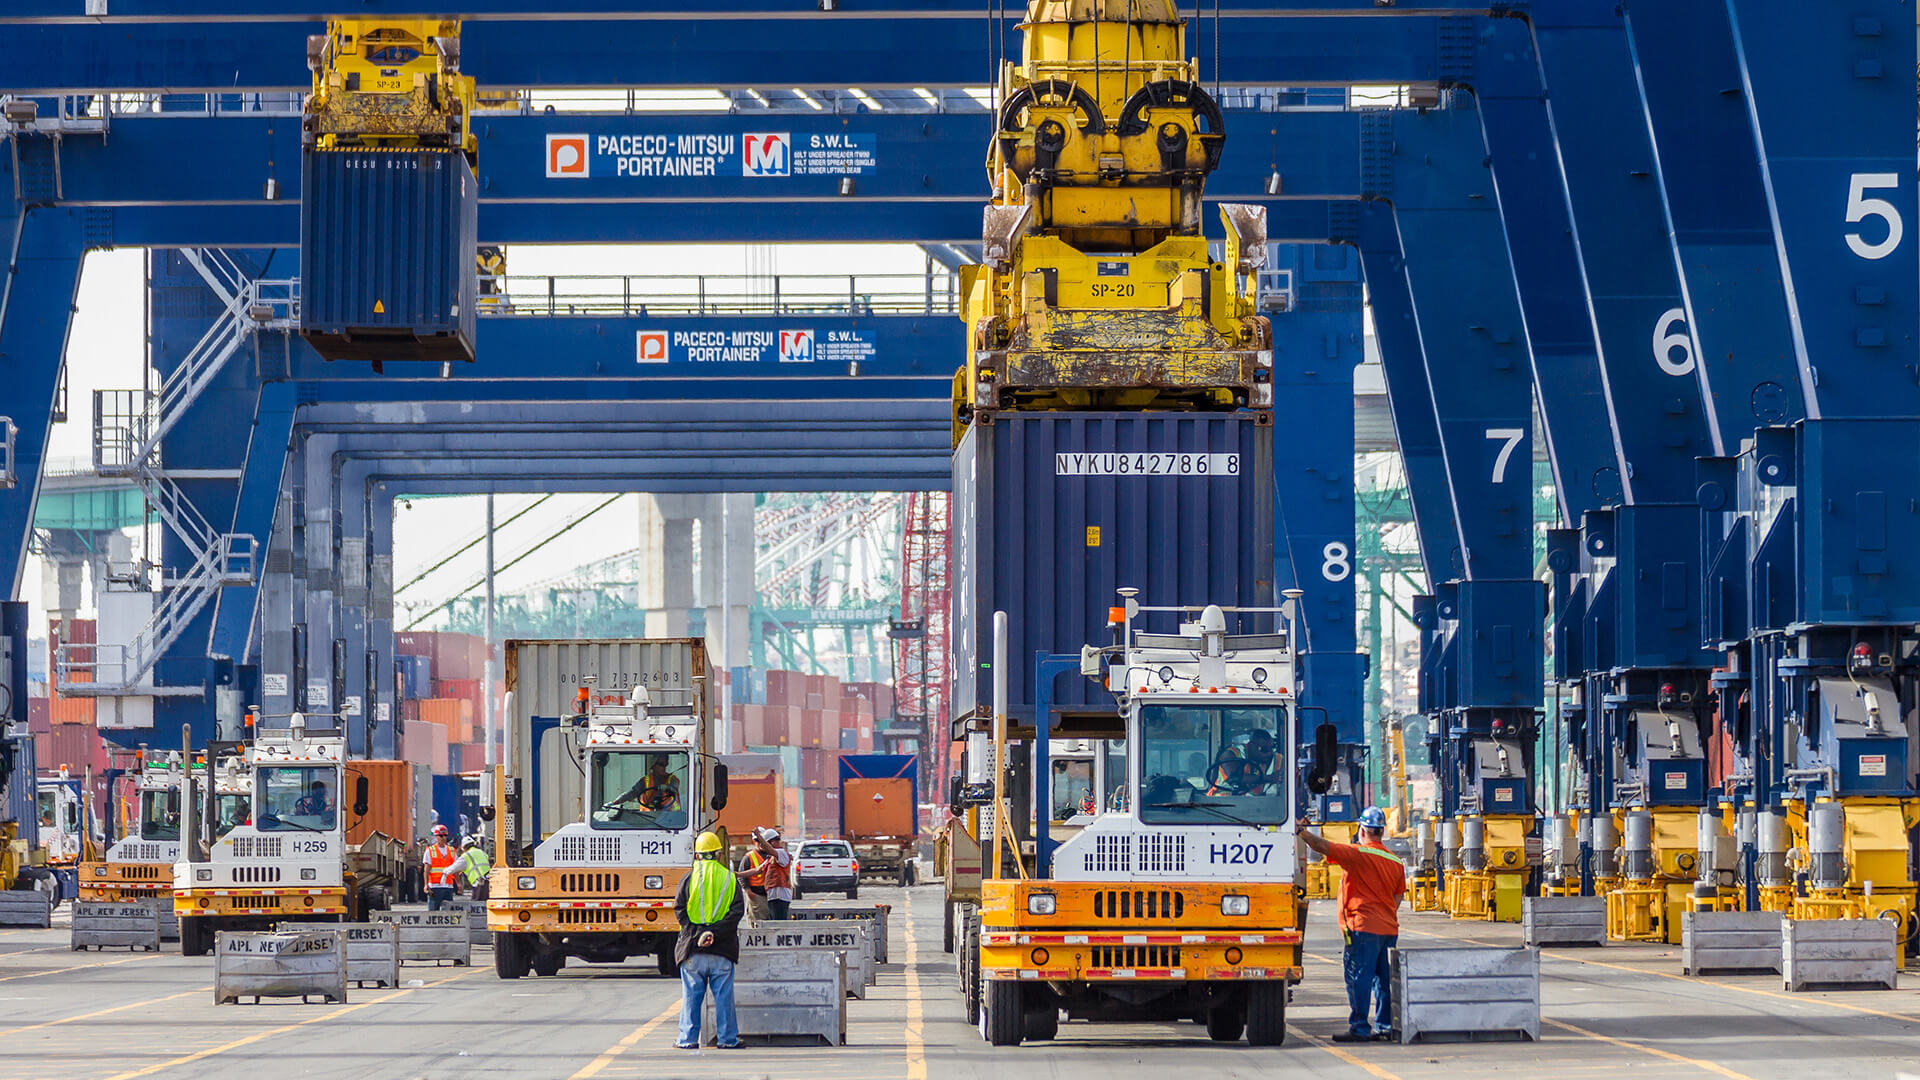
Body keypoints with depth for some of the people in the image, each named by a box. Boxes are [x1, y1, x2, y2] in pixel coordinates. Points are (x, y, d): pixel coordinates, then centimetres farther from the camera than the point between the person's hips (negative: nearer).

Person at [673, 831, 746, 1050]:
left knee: (691, 995, 6)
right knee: (723, 995, 6)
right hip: (723, 950, 1)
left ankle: (688, 1038, 5)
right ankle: (727, 1038, 7)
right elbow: (737, 911, -6)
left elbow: (680, 910, -7)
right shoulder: (730, 879, 3)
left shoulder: (688, 879, 0)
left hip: (692, 949, 0)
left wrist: (698, 934, -10)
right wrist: (714, 932, -11)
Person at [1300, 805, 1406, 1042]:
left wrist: (1301, 831, -2)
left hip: (1363, 926, -7)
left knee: (1358, 978, -5)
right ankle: (1386, 1026, 14)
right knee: (1384, 979, 12)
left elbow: (1322, 846, -13)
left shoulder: (1357, 854, -9)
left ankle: (1359, 1028, -7)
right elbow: (1397, 898, 16)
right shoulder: (1396, 862, 12)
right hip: (1389, 929, 7)